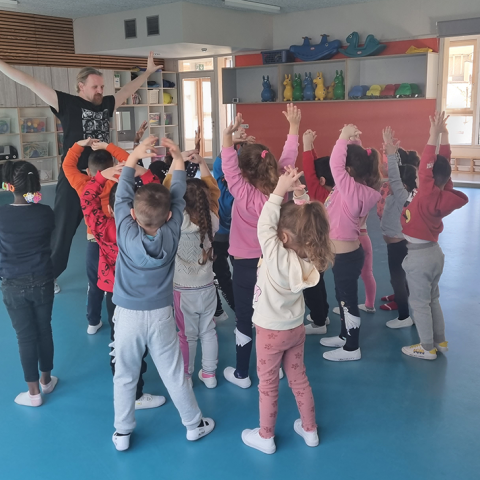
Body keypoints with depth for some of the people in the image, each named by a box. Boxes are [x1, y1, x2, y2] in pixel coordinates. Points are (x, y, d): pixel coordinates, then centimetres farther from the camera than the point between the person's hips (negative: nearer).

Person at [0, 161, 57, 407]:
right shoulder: (45, 212, -11)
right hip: (43, 281, 2)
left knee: (25, 336, 9)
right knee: (44, 330, 17)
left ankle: (33, 392, 20)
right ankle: (46, 380, 36)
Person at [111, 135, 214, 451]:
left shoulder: (126, 234, -18)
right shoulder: (171, 234, -16)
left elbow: (121, 196, -8)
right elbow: (179, 197, -6)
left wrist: (134, 157, -6)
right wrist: (178, 159, -1)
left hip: (128, 315, -1)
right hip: (161, 315, 1)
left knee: (125, 377, 14)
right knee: (174, 374, 13)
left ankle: (122, 433, 27)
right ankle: (194, 424, 29)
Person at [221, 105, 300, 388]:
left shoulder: (244, 194, -21)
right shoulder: (279, 190, -9)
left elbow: (228, 167, -27)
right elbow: (288, 159, 1)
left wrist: (228, 134, -31)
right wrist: (294, 126, 8)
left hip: (247, 265, -5)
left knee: (244, 319, 9)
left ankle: (242, 374, 21)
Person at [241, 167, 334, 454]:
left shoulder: (278, 258, -33)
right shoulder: (310, 256, -15)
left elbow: (264, 226, -30)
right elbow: (305, 217, -7)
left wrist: (280, 191, -28)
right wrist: (299, 191, -18)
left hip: (271, 331, -6)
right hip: (296, 328, 6)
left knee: (268, 385, 13)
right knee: (299, 379, 22)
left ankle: (265, 437, 30)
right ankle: (310, 429, 37)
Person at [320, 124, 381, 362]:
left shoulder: (353, 190, -25)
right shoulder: (353, 187, 1)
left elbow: (335, 164, -35)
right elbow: (355, 158, 13)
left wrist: (344, 137, -26)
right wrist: (353, 141, -3)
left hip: (346, 256, -10)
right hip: (344, 253, 10)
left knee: (348, 300, 5)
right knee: (343, 298, 23)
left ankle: (352, 348, 20)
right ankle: (345, 336, 41)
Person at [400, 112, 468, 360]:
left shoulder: (428, 194, -22)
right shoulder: (443, 193, -3)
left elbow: (426, 166, -27)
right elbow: (443, 165, 2)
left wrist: (434, 135, -26)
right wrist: (443, 135, -1)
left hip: (420, 254, -8)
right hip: (434, 251, 8)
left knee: (419, 302, 4)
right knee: (433, 299, 21)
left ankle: (427, 348, 13)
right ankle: (440, 341, 31)